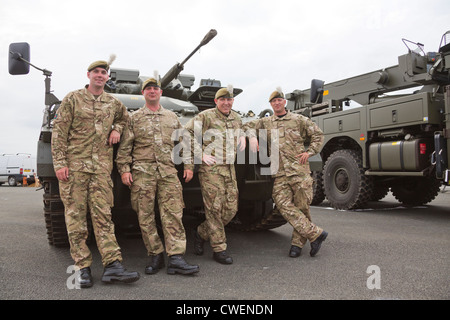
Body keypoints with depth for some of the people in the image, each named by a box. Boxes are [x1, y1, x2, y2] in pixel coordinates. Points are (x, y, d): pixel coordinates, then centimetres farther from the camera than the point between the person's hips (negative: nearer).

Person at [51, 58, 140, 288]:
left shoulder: (113, 103, 13)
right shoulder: (72, 99, 3)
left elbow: (125, 118, 34)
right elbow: (58, 133, 0)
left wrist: (117, 129, 11)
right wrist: (59, 163, -9)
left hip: (101, 167, 2)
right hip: (74, 165, -2)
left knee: (103, 216, -2)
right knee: (75, 217, 0)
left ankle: (112, 265, -3)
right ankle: (82, 267, 7)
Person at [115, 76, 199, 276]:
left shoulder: (172, 117, 18)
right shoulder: (134, 118, 12)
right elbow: (125, 147, 7)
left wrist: (188, 166, 9)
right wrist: (124, 169, -4)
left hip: (168, 171, 1)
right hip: (142, 172, -1)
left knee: (173, 214, -7)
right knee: (145, 216, 0)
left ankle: (176, 258, -7)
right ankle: (155, 256, 12)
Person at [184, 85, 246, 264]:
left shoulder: (236, 118, 16)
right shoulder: (205, 116, -4)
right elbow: (187, 132, -7)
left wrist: (242, 137, 14)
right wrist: (200, 154, -11)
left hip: (230, 169, 7)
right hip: (210, 169, -6)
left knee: (231, 209, 5)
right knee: (214, 209, -5)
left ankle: (201, 233, 24)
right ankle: (219, 249, 6)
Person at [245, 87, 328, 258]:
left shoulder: (299, 119, 9)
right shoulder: (266, 122, 17)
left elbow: (318, 134, 14)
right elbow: (249, 125, 24)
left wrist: (309, 152, 2)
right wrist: (252, 137, 3)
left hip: (299, 169, -2)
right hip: (279, 173, 2)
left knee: (301, 206, -1)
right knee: (284, 205, -12)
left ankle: (297, 243, 13)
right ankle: (315, 234, -4)